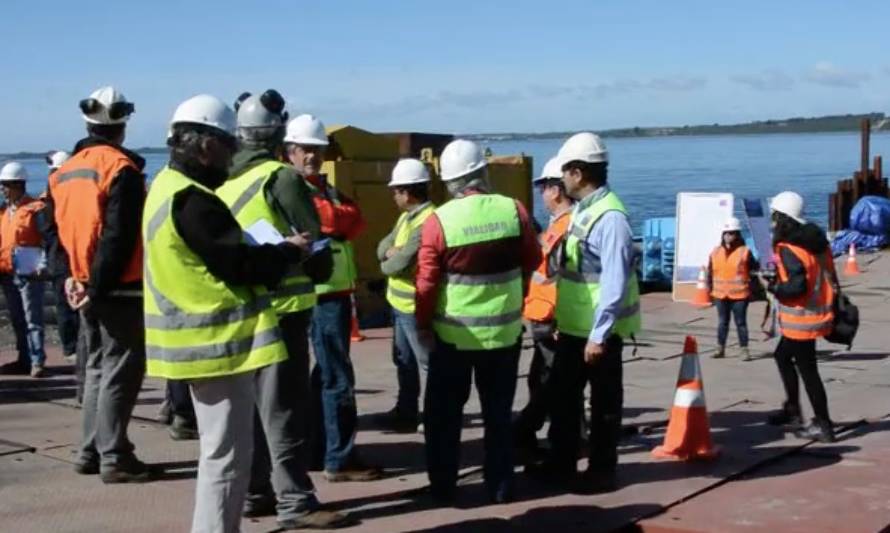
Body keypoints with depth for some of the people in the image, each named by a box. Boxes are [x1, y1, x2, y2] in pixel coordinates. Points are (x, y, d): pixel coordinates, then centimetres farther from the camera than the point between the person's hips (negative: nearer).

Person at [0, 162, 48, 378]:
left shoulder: (36, 209, -9)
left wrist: (42, 266, -15)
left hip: (29, 274, -8)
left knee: (33, 320, -6)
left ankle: (37, 362, -4)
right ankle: (24, 360, 20)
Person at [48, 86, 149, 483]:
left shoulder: (65, 170, 12)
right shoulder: (121, 168, -13)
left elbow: (59, 229, 13)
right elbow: (119, 236, -19)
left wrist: (73, 276, 12)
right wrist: (98, 286, -16)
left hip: (86, 285, 8)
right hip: (118, 287, -8)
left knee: (98, 365, 17)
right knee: (121, 368, -2)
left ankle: (92, 451, 21)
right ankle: (114, 457, -2)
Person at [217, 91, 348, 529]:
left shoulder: (224, 181, 8)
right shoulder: (282, 178, -12)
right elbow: (311, 239, -9)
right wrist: (320, 268, 9)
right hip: (281, 306, -7)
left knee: (253, 404, 14)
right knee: (284, 407, -4)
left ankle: (255, 493, 21)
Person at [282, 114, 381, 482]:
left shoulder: (323, 188, 19)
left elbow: (357, 223, 6)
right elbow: (344, 221, -21)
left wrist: (337, 219, -8)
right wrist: (341, 218, -4)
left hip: (334, 292, 10)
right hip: (320, 295, -10)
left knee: (326, 373, 16)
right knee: (338, 377, -8)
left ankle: (319, 449, 25)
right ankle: (340, 460, -5)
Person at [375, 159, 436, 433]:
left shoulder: (427, 222, -23)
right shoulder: (407, 216, 11)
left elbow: (400, 264, -26)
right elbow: (383, 247, 8)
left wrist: (386, 262, -4)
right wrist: (393, 251, -15)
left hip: (417, 306, -10)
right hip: (401, 302, 10)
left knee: (430, 361, 0)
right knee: (404, 359, 19)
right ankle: (406, 411, 30)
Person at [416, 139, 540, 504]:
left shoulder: (439, 220, -14)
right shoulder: (514, 210, -6)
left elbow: (427, 281, -11)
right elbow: (531, 262, 7)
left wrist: (423, 324, 2)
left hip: (453, 333, -2)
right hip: (504, 330, 2)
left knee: (443, 414, 11)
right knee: (498, 412, 13)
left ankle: (443, 488, 15)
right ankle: (500, 486, 18)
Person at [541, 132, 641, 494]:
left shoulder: (610, 217, -21)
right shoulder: (581, 209, 7)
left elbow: (614, 283, -24)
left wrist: (599, 334, -23)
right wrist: (560, 317, 17)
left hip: (598, 331, -9)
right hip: (573, 326, 9)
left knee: (603, 403, 6)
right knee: (563, 396, 18)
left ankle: (601, 472, 19)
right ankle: (562, 464, 31)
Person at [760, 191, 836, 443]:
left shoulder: (788, 249, -20)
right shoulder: (816, 240, 7)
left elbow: (797, 287, -27)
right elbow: (828, 276, 11)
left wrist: (771, 286, -12)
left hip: (801, 319, -9)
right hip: (819, 311, 9)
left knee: (807, 370, 0)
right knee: (783, 356, 23)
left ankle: (823, 426, 7)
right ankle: (792, 411, 32)